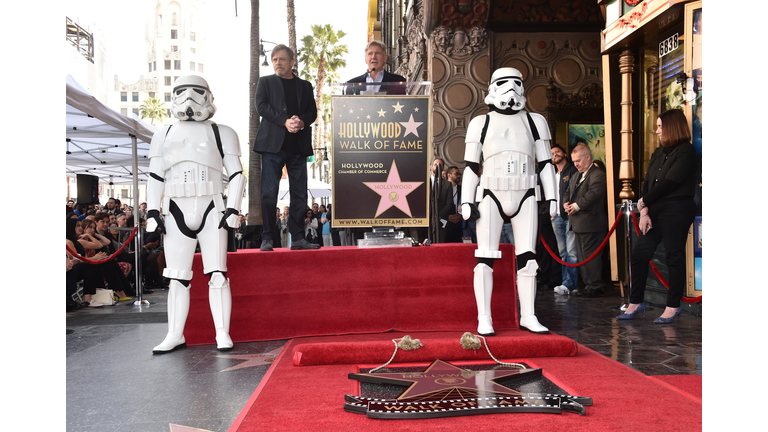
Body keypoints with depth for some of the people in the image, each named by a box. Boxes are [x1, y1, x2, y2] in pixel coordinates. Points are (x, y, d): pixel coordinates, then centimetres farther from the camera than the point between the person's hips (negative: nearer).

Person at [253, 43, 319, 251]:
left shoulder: (304, 85, 19)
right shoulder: (265, 82, 13)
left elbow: (313, 111, 10)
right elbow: (261, 106, -2)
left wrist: (302, 121, -13)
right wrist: (285, 121, -15)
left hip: (298, 147, 3)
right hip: (273, 144, -2)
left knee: (299, 194, 2)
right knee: (269, 193, -6)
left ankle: (298, 238, 8)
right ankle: (267, 238, -2)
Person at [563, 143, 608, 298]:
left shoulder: (598, 175, -10)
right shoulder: (576, 177, 20)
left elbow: (593, 194, -21)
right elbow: (568, 192, 22)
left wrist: (577, 206, -17)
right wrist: (566, 203, 0)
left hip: (591, 223, -9)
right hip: (578, 223, 10)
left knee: (591, 256, -6)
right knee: (582, 256, 13)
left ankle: (596, 287, 2)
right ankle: (588, 284, 21)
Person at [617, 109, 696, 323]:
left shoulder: (686, 151, -7)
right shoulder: (658, 153, 16)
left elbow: (669, 183, -15)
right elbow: (647, 182, 8)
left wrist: (644, 201, -6)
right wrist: (644, 211, -3)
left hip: (676, 211, -7)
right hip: (655, 211, 8)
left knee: (674, 257, -1)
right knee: (639, 254, 4)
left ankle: (673, 306, 11)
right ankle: (636, 303, 14)